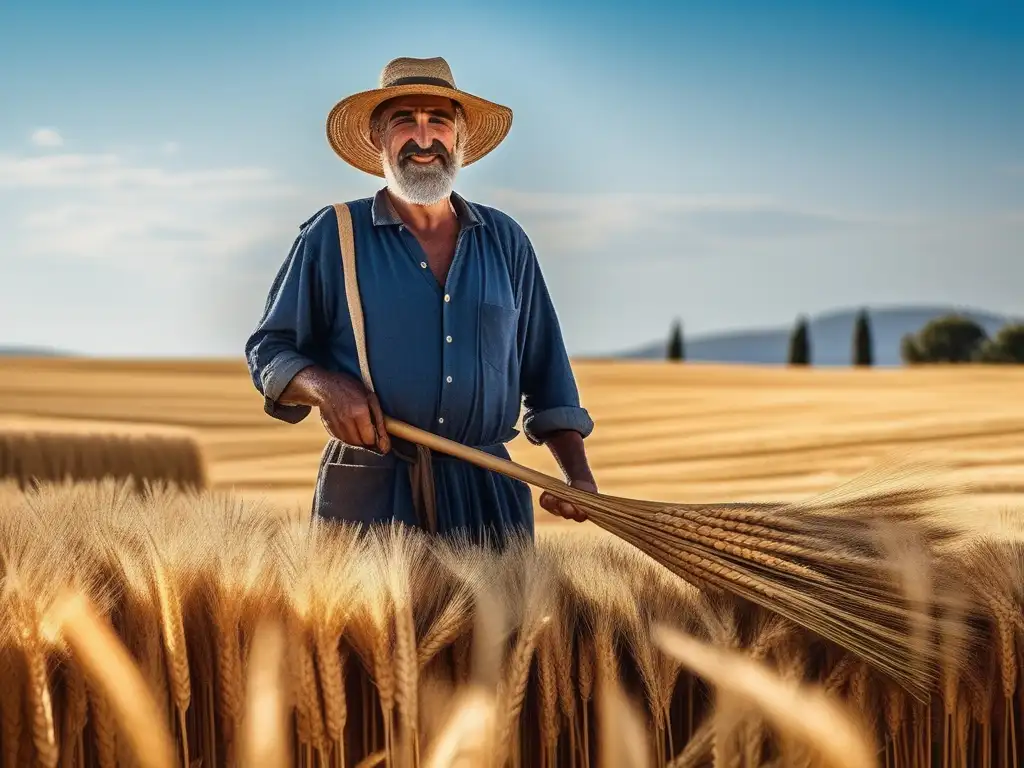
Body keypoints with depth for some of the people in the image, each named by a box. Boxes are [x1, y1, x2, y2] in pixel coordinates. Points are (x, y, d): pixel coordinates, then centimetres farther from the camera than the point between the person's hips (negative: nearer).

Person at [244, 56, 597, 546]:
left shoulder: (506, 242, 12)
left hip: (488, 498, 3)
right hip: (367, 493, -2)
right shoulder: (332, 235, 4)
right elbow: (268, 350, 7)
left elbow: (546, 375, 15)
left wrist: (578, 474, 4)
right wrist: (325, 386, -13)